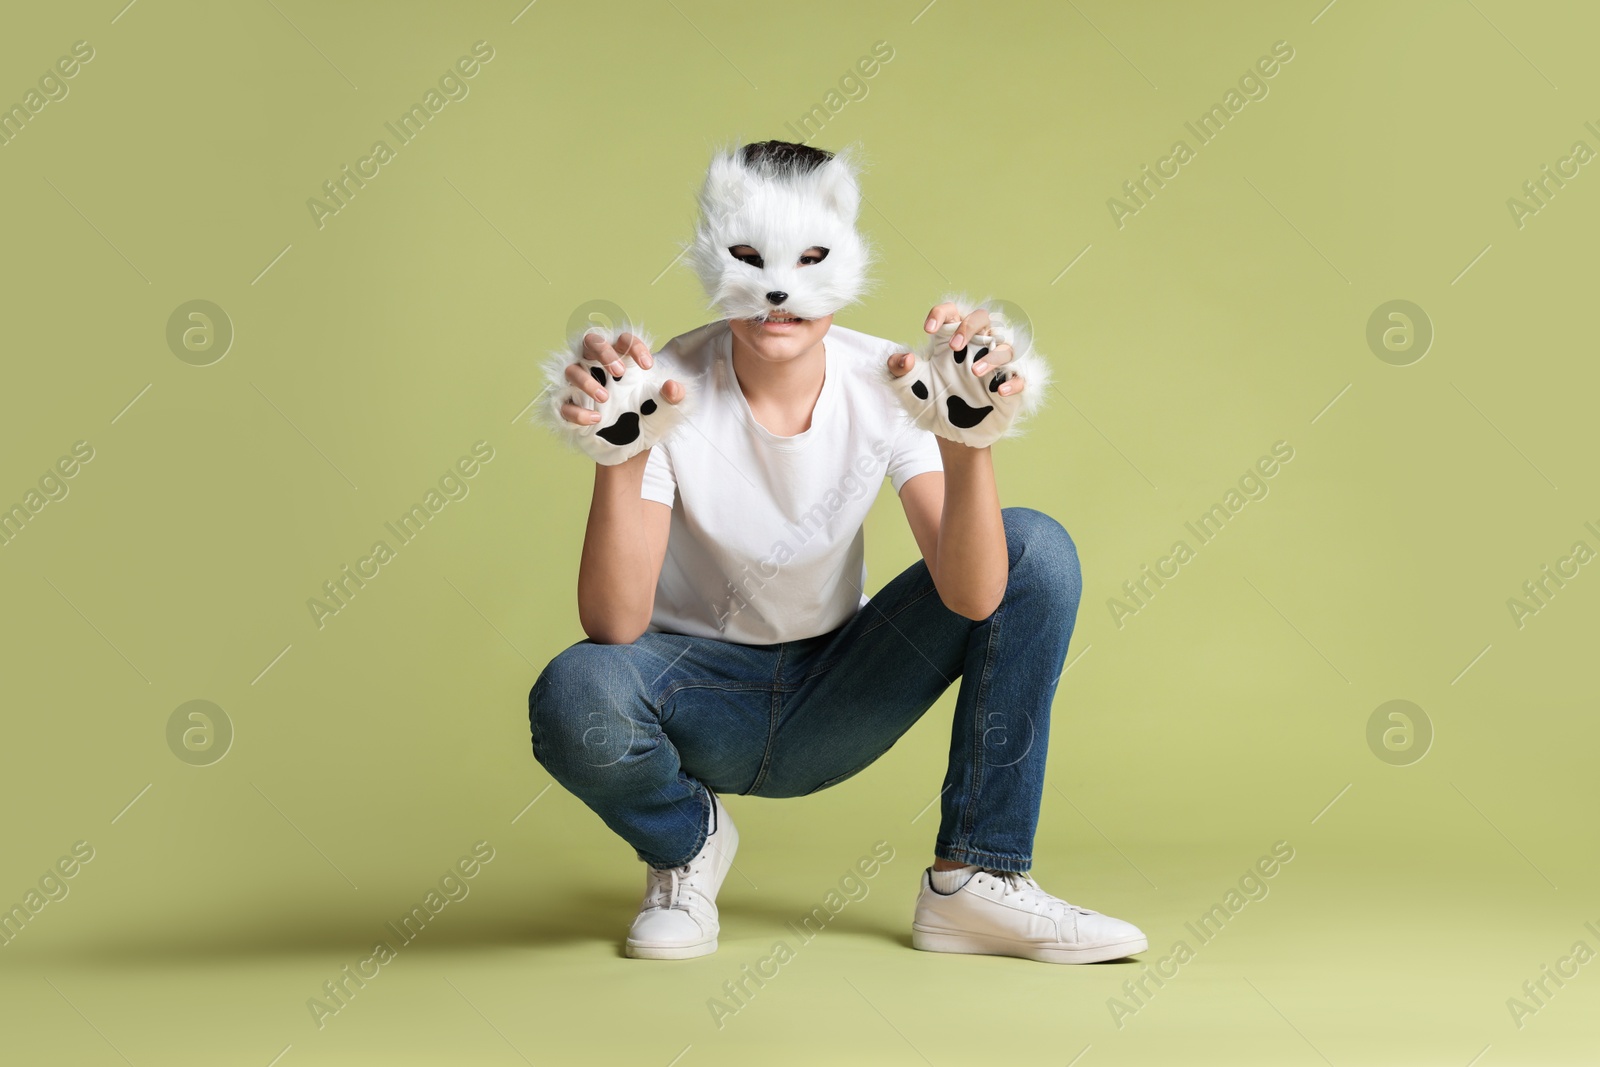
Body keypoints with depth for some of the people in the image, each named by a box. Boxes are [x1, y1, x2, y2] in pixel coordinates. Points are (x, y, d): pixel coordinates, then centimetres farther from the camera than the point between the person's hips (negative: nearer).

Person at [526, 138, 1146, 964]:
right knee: (572, 698, -37)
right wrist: (620, 459, -40)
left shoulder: (886, 385, -14)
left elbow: (972, 598, -25)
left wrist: (969, 444, -40)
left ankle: (976, 880, -9)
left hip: (837, 704, 3)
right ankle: (687, 839, 1)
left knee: (1040, 549, -16)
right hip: (697, 697, -2)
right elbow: (613, 628, -27)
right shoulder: (671, 391, -19)